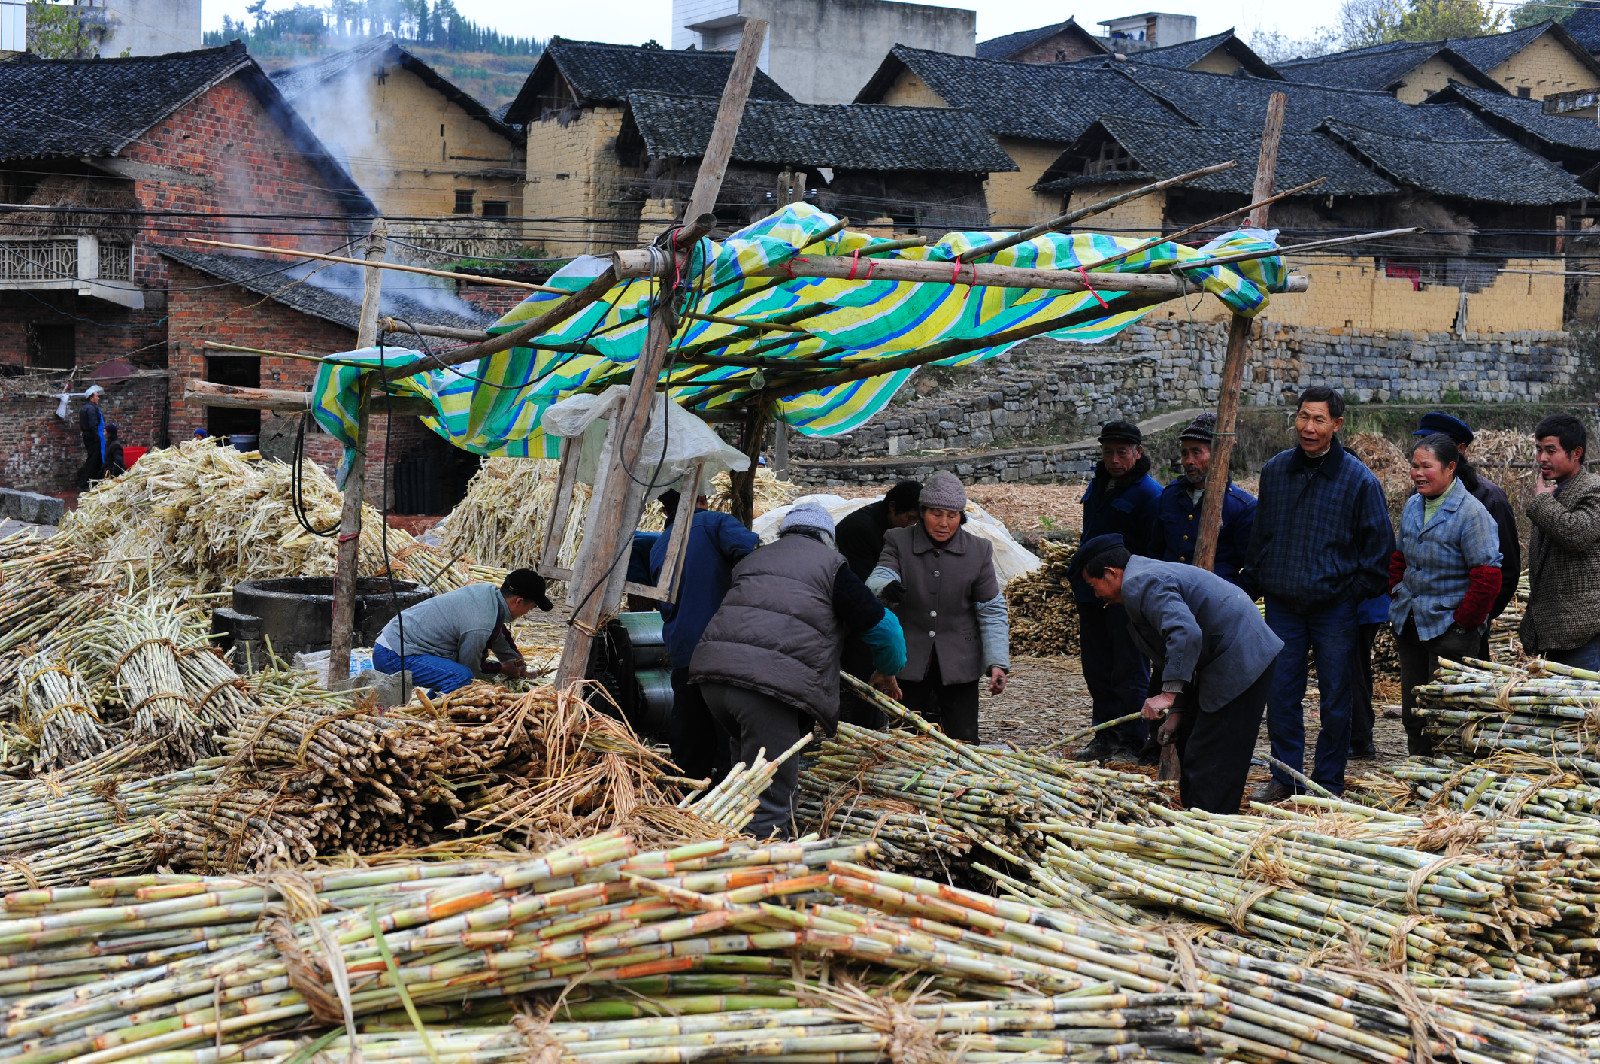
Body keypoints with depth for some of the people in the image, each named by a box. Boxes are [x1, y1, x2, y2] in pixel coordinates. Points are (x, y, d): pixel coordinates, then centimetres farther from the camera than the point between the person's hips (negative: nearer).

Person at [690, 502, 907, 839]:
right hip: (771, 683, -7)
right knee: (771, 802, -6)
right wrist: (888, 671, 32)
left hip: (711, 671, 7)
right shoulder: (830, 564, 11)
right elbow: (881, 625, 13)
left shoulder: (752, 559, 30)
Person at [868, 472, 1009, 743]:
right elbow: (878, 577, -20)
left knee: (964, 743, 2)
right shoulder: (898, 542, -3)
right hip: (909, 661, 0)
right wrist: (885, 588, -45)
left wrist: (997, 662, -10)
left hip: (959, 664, 0)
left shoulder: (978, 551, -1)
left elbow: (992, 611, 1)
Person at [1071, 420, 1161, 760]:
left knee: (1129, 672, -1)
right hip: (1093, 593, 8)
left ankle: (1132, 744, 6)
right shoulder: (1099, 483, 13)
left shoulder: (1148, 493, -11)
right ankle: (1105, 738, 22)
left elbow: (1156, 553, -14)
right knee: (1098, 669, 12)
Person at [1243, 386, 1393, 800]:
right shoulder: (1275, 470, 5)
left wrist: (1356, 592, -3)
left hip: (1334, 608, -3)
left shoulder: (1359, 479, -6)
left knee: (1335, 699, 4)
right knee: (1281, 695, 5)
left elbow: (1380, 545, 0)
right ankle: (1285, 777, 16)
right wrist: (1257, 579, 12)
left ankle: (1328, 782, 15)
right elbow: (1259, 533, 17)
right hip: (1282, 606, 3)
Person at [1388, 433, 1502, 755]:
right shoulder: (1413, 505, 8)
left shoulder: (1471, 513, -15)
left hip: (1448, 629, -7)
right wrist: (1398, 602, 13)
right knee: (1412, 711, 13)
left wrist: (1464, 621, -13)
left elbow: (1487, 578, -16)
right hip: (1409, 625, 7)